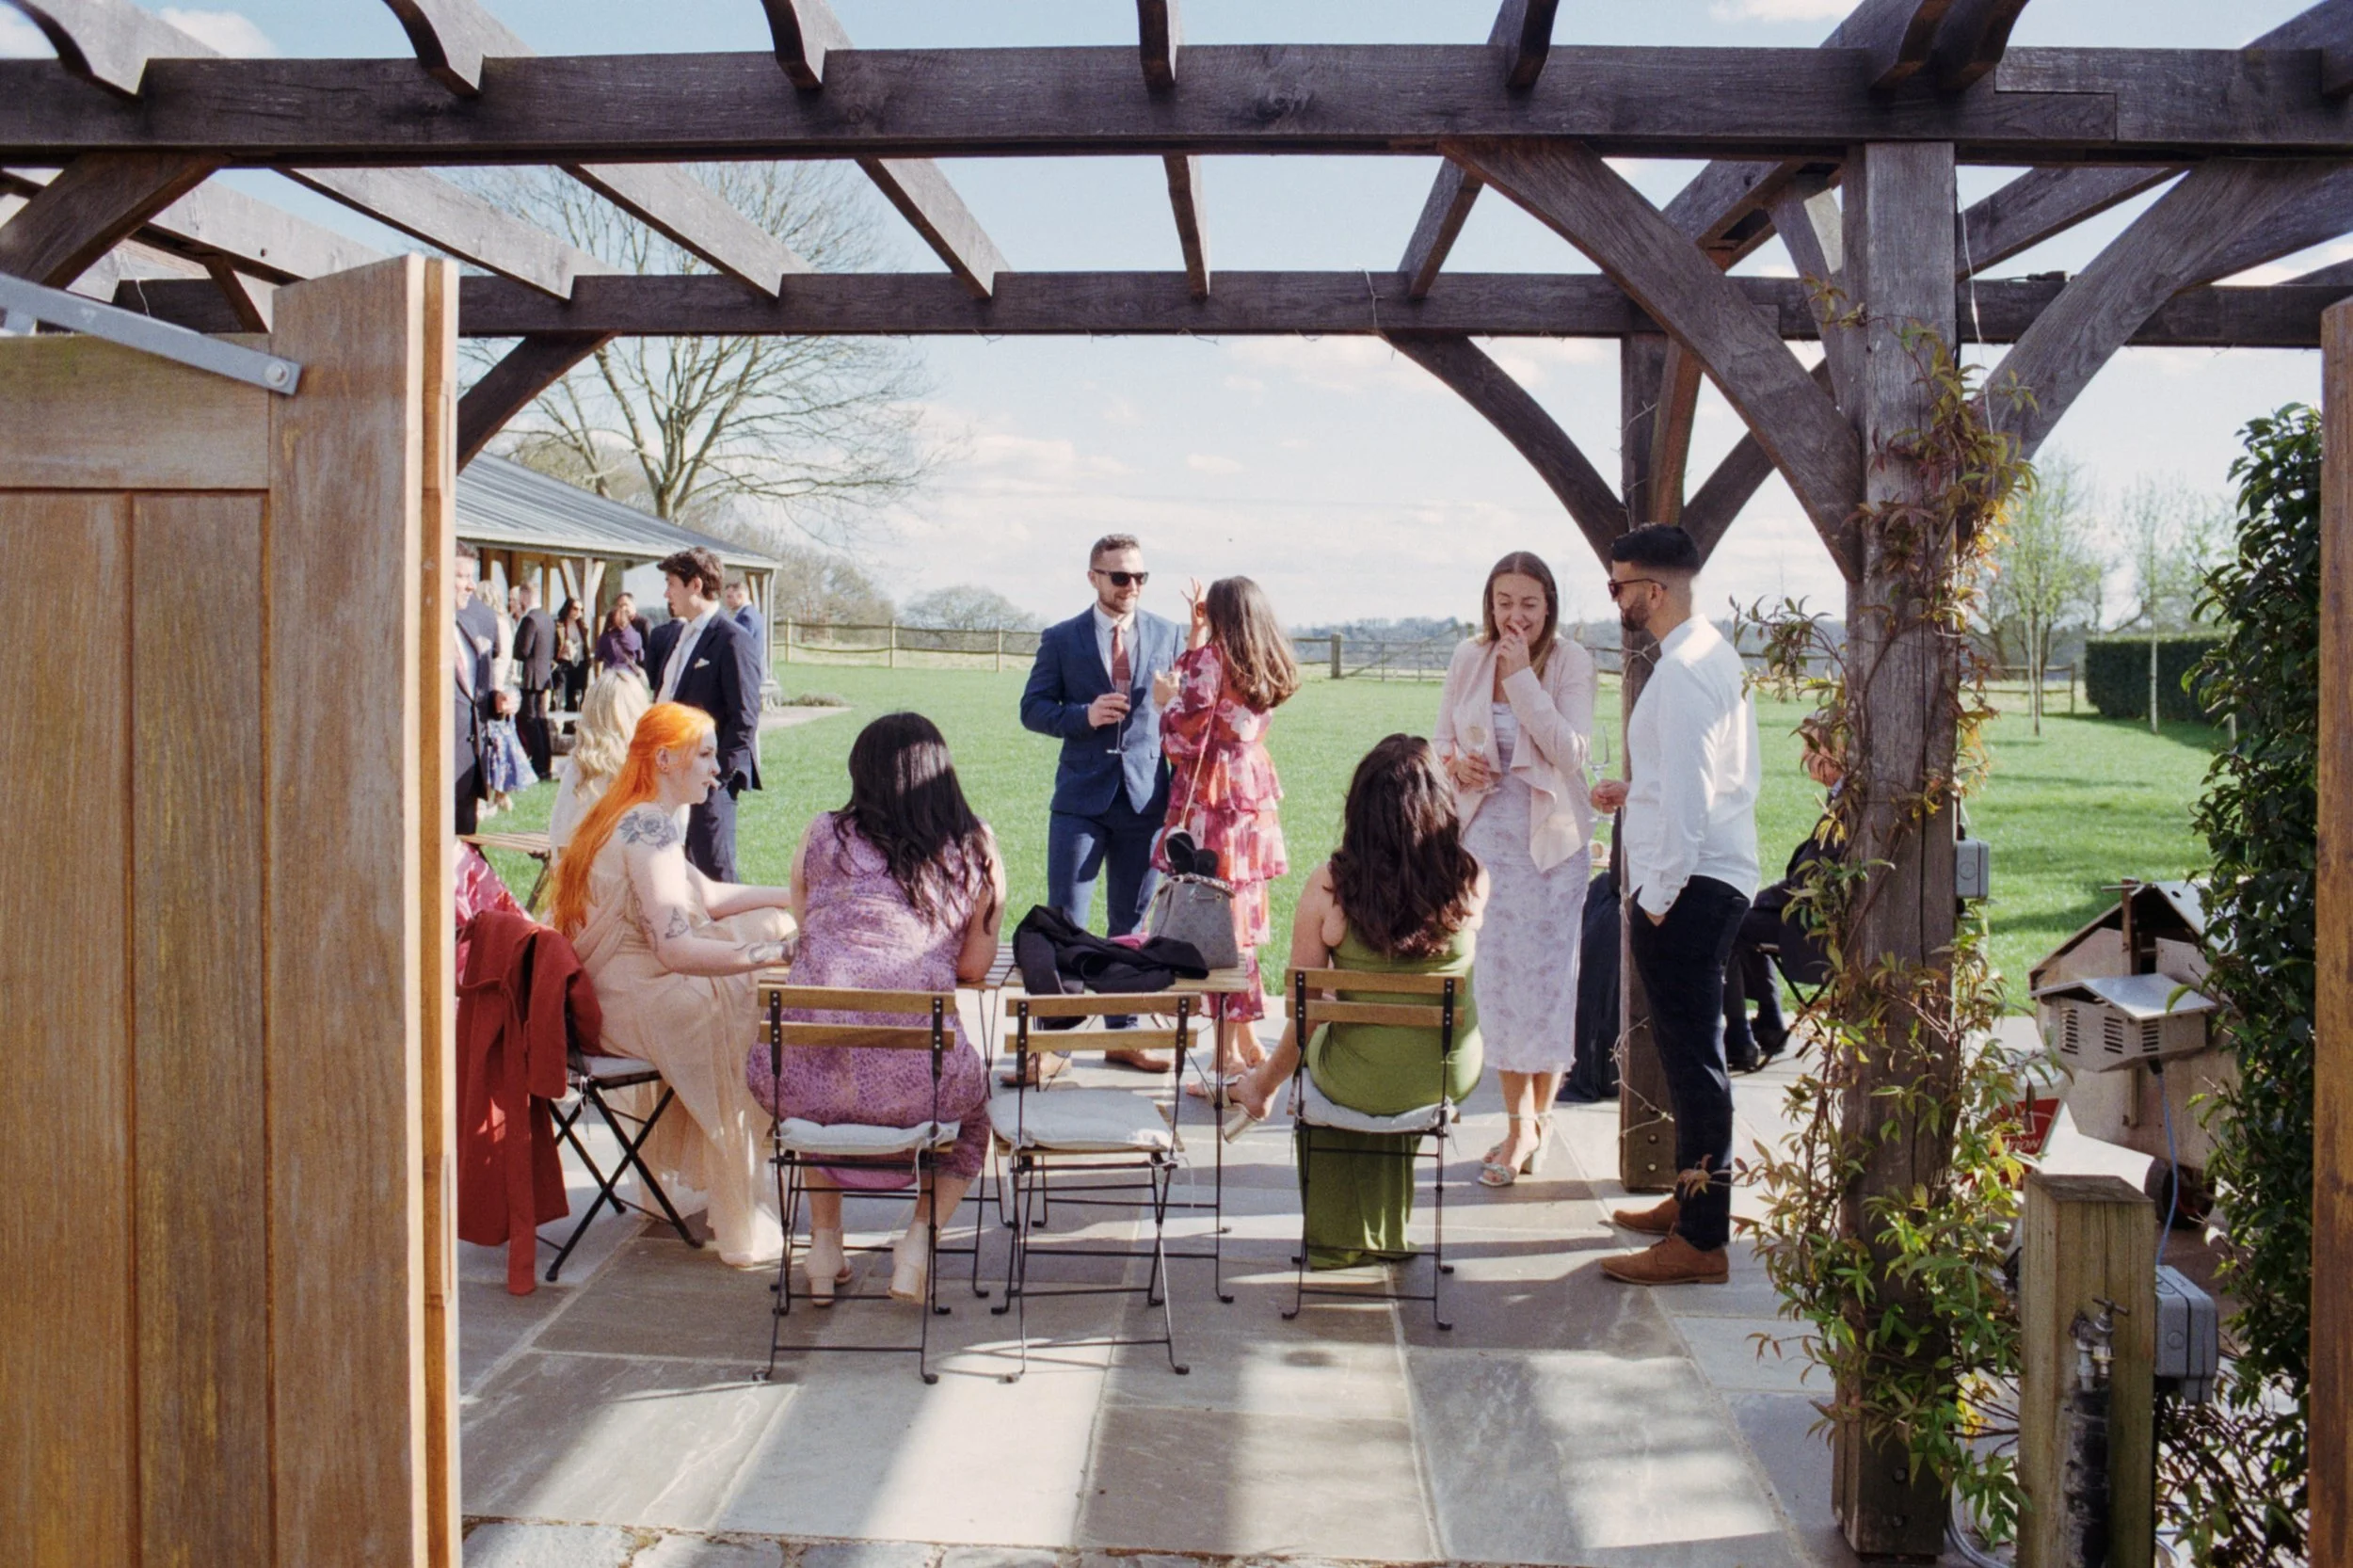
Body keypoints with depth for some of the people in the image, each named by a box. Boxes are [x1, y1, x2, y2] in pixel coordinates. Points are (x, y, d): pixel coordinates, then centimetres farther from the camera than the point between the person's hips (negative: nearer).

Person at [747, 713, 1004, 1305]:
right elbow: (974, 967, 12)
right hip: (913, 1078, -1)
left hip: (805, 1074, 1)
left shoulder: (822, 835, 10)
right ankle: (921, 1236, 12)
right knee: (975, 1106, 35)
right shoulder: (977, 848, 8)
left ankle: (824, 1241, 31)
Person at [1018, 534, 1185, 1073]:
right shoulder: (1061, 639, 4)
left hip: (1145, 797, 2)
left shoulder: (1168, 635, 8)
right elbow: (1033, 709, 3)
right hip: (1081, 797, -1)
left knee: (1131, 924, 9)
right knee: (1064, 922, -3)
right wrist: (1084, 715, -15)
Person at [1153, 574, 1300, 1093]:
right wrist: (1198, 630, 27)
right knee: (1240, 923, 15)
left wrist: (1165, 700, 5)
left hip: (1211, 807, -8)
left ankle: (1232, 1051, 0)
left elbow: (1185, 738, -13)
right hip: (1254, 803, 8)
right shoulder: (1269, 669, 11)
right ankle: (1248, 1042, 21)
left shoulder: (1213, 657, -12)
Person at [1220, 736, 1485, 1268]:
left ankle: (1336, 1235, 45)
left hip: (1362, 1081, -2)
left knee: (1317, 1047, 33)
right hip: (1454, 1075, 2)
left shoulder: (1328, 885, -15)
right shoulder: (1470, 880, -11)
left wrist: (1266, 1081, 11)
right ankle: (1384, 1232, 49)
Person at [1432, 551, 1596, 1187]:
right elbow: (1441, 737, 12)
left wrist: (1523, 677, -22)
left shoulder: (1570, 661, -9)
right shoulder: (1469, 658, 2)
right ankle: (1519, 1122, 13)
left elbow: (1571, 750, -19)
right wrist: (1455, 762, -11)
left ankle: (1538, 1118, 17)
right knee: (1497, 974, 4)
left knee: (1545, 973, 1)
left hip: (1551, 838, -3)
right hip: (1485, 833, 3)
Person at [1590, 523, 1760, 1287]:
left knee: (1692, 1056, -6)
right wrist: (1634, 790, 22)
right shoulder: (1714, 653, 14)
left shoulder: (1682, 672, -18)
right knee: (1690, 1051, 19)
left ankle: (1701, 1242, 0)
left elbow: (1688, 798, -21)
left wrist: (1658, 901, -17)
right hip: (1717, 877, 11)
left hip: (1687, 886, -11)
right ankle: (1692, 1197, 33)